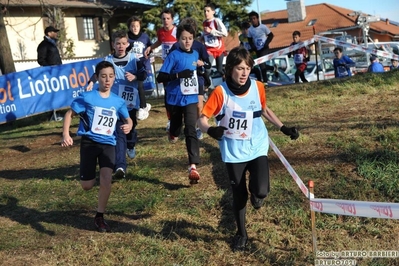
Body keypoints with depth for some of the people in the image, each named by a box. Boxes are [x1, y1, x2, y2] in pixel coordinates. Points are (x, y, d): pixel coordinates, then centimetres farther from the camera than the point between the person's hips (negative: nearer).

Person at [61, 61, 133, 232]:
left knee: (106, 180, -14)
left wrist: (128, 126, -12)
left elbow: (127, 119, 13)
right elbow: (70, 113, -2)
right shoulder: (87, 97, -8)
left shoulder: (118, 101, 2)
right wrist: (66, 134, -14)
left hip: (108, 144, 2)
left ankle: (99, 217, 5)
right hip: (89, 142, -2)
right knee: (87, 186, 2)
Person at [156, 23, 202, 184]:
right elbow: (160, 77, -17)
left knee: (191, 130, -12)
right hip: (175, 99, -2)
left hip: (191, 99, 2)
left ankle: (193, 167, -18)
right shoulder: (174, 56, -11)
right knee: (176, 127, 18)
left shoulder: (195, 54, 4)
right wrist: (178, 75, -28)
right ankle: (173, 133, 57)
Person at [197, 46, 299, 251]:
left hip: (257, 147, 1)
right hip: (233, 151, -1)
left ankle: (255, 192, 25)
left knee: (260, 191, -15)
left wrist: (284, 128, 8)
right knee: (239, 194, 9)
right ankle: (241, 234, 32)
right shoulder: (220, 92, -16)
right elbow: (202, 119, -14)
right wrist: (210, 129, -35)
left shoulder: (258, 87, -7)